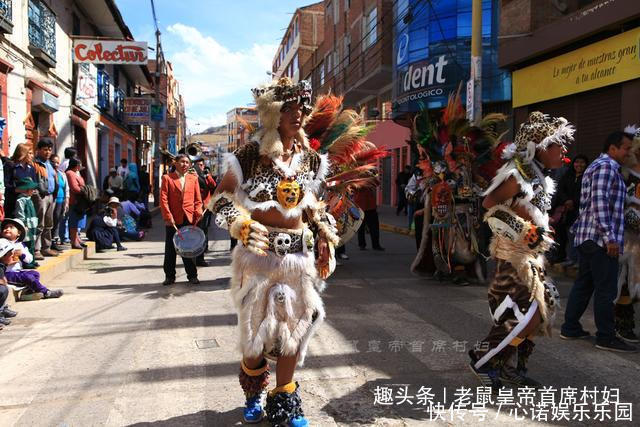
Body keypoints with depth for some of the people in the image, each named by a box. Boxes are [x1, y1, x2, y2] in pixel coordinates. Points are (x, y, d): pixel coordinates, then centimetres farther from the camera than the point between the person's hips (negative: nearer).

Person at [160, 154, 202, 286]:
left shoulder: (193, 178, 11)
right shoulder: (167, 178, 4)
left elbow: (198, 200, 9)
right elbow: (163, 199, -3)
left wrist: (198, 212, -7)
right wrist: (168, 217, -12)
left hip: (189, 218, 1)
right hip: (173, 219, -1)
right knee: (170, 249, 6)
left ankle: (192, 275, 15)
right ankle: (170, 276, 16)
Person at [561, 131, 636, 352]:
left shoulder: (596, 166, 23)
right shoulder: (606, 166, -10)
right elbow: (600, 203, -20)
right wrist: (610, 237, -22)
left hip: (588, 237, 10)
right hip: (600, 239, -10)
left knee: (583, 285, 13)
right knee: (606, 289, -4)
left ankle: (570, 328, 18)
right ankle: (606, 338, 2)